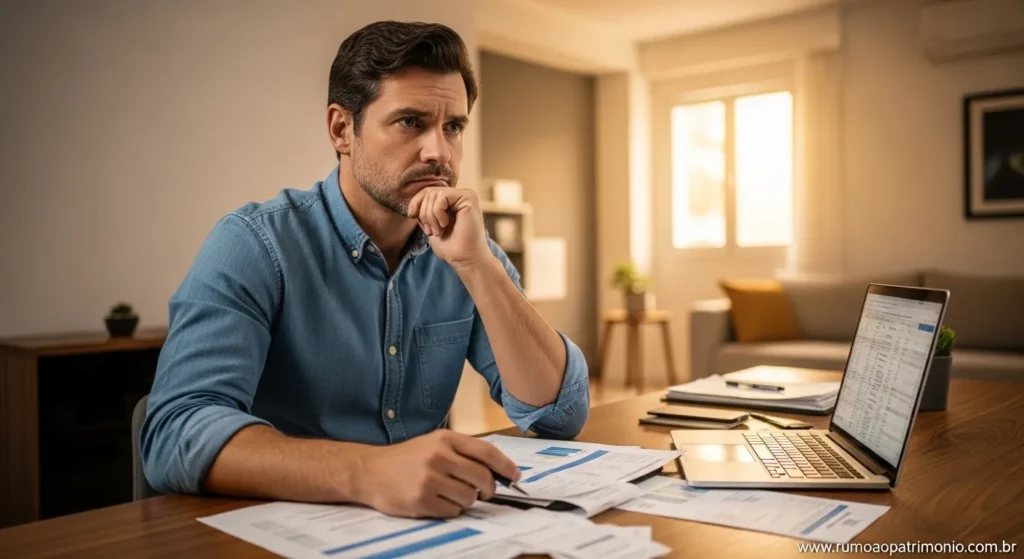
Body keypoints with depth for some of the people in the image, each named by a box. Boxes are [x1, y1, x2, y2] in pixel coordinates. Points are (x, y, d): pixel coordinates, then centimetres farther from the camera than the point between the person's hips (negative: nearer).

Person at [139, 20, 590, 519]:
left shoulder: (467, 251, 1)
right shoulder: (254, 244, -11)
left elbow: (562, 417, -7)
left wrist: (477, 264, -18)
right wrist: (367, 472, -38)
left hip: (430, 519, 3)